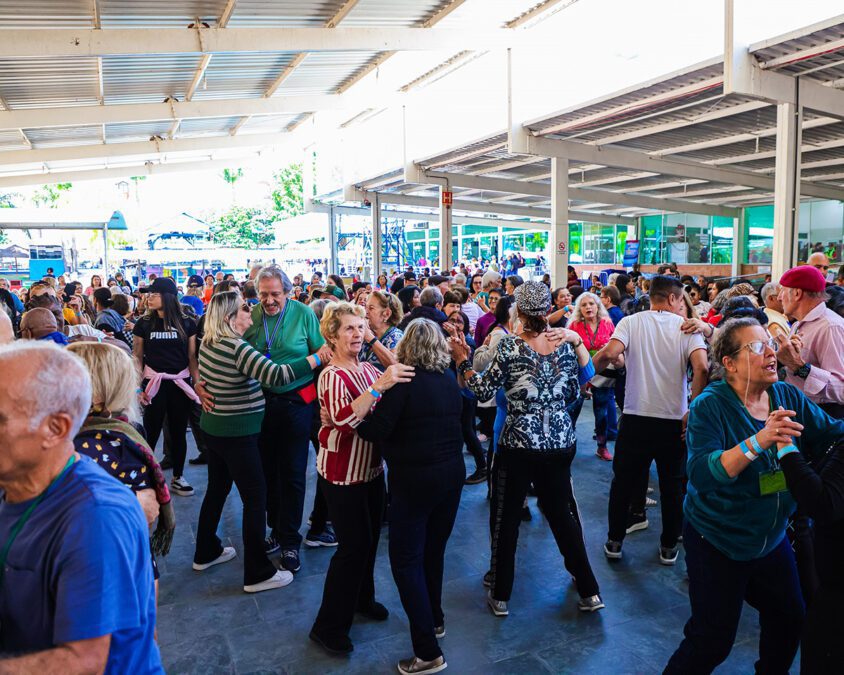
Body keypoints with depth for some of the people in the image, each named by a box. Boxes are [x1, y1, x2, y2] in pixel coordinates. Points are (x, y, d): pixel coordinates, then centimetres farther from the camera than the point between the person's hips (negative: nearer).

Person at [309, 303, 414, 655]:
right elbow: (343, 419, -36)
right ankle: (328, 626, 15)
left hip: (371, 468, 8)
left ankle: (362, 598, 43)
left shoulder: (369, 370, 5)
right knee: (353, 546, -2)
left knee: (370, 538, 19)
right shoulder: (332, 375, -19)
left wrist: (398, 379, -13)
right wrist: (379, 385, -43)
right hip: (342, 474, -7)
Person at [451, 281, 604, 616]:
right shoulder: (565, 345, -1)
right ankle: (589, 591, 25)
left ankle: (500, 596, 23)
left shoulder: (510, 346, -14)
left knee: (506, 519, 10)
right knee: (563, 514, 18)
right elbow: (573, 394, 9)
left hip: (519, 445, -4)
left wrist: (462, 361, -2)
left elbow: (484, 390, -11)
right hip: (560, 443, 4)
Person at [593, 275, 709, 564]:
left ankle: (615, 542, 25)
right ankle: (669, 547, 27)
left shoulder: (631, 322, -2)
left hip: (635, 418, 0)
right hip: (674, 420, 0)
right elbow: (701, 367, -18)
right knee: (672, 486, 17)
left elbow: (610, 352, -20)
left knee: (623, 481, 15)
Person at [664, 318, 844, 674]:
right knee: (712, 642, 3)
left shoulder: (789, 397, -3)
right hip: (718, 544, -6)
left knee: (789, 620, 22)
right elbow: (701, 475, -31)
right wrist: (757, 442, -42)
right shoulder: (709, 406, -20)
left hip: (772, 537, 6)